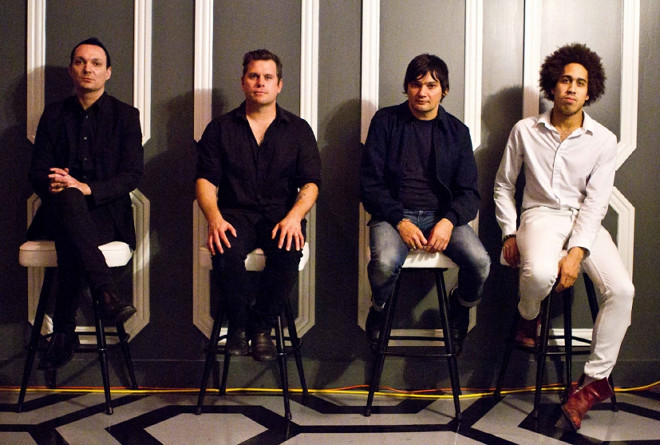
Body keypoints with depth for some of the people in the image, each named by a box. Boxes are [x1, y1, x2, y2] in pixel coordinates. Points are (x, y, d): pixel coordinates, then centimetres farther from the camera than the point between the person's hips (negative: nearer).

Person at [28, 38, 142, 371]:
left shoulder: (125, 115, 9)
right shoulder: (54, 115, 17)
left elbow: (132, 175, -1)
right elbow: (37, 172, 12)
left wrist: (87, 189, -19)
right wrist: (55, 186, -15)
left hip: (106, 212, -1)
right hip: (58, 213, 1)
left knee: (69, 242, -37)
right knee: (68, 198, -38)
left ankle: (64, 332, -31)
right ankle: (106, 295, -47)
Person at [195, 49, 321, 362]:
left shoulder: (298, 129, 13)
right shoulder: (221, 128, 13)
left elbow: (310, 183, 3)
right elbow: (205, 180, 4)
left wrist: (294, 216, -18)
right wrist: (214, 218, -17)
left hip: (281, 214, 0)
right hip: (236, 212, 0)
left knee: (288, 251, -33)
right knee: (226, 252, -33)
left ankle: (261, 325, -12)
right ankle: (238, 322, -8)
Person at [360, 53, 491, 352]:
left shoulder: (457, 131, 11)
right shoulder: (385, 121, 5)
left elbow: (469, 191, 6)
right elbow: (370, 184, -1)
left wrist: (449, 221, -15)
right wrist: (400, 221, -15)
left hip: (441, 215, 2)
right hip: (393, 213, -2)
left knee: (480, 262, -24)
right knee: (385, 263, -34)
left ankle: (459, 308, 13)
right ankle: (379, 310, 4)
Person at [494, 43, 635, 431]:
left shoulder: (603, 140, 1)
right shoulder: (526, 131, 3)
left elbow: (596, 201, -6)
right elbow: (504, 185, 12)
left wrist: (577, 252, -19)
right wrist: (510, 233, 3)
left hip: (585, 222, 2)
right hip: (541, 215, -1)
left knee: (622, 289, -22)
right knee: (540, 273, -36)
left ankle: (595, 380, -7)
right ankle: (528, 315, 3)